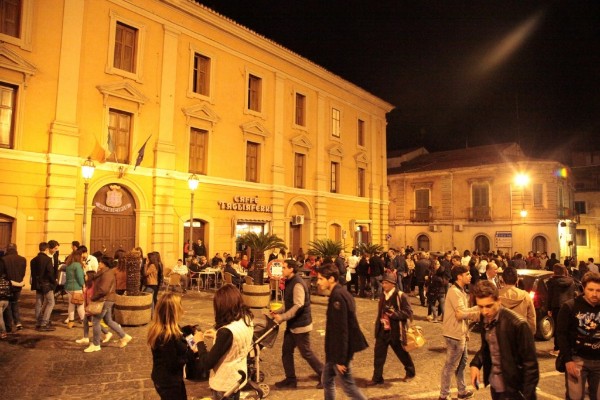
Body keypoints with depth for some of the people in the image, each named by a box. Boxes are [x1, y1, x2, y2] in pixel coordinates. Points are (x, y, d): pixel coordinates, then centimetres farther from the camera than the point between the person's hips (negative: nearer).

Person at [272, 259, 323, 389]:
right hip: (292, 324, 9)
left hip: (301, 324, -9)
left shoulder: (297, 284, -22)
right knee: (286, 351, 11)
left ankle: (324, 376, 17)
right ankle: (290, 379, 23)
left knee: (306, 353, 2)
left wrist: (282, 317, -28)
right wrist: (278, 312, 5)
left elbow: (298, 306, -30)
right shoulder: (290, 282, 9)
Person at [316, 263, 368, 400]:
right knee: (327, 380, 20)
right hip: (336, 349, 10)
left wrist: (341, 359, -22)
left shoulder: (337, 297, -24)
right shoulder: (340, 293, 6)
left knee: (348, 386, 4)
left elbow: (341, 330, -25)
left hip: (340, 350, -10)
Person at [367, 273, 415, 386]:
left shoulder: (401, 296, -14)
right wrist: (377, 327, 17)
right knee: (379, 354, 2)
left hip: (395, 332, -5)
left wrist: (394, 313, -27)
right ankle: (377, 378, 13)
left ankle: (410, 372, 40)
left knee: (402, 354, 15)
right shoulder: (382, 296, 7)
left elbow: (408, 313, -16)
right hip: (383, 331, 5)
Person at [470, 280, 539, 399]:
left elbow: (530, 364, -17)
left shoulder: (517, 324, -23)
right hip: (494, 386, 6)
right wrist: (475, 364, -5)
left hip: (512, 390, -6)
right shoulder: (486, 318, -4)